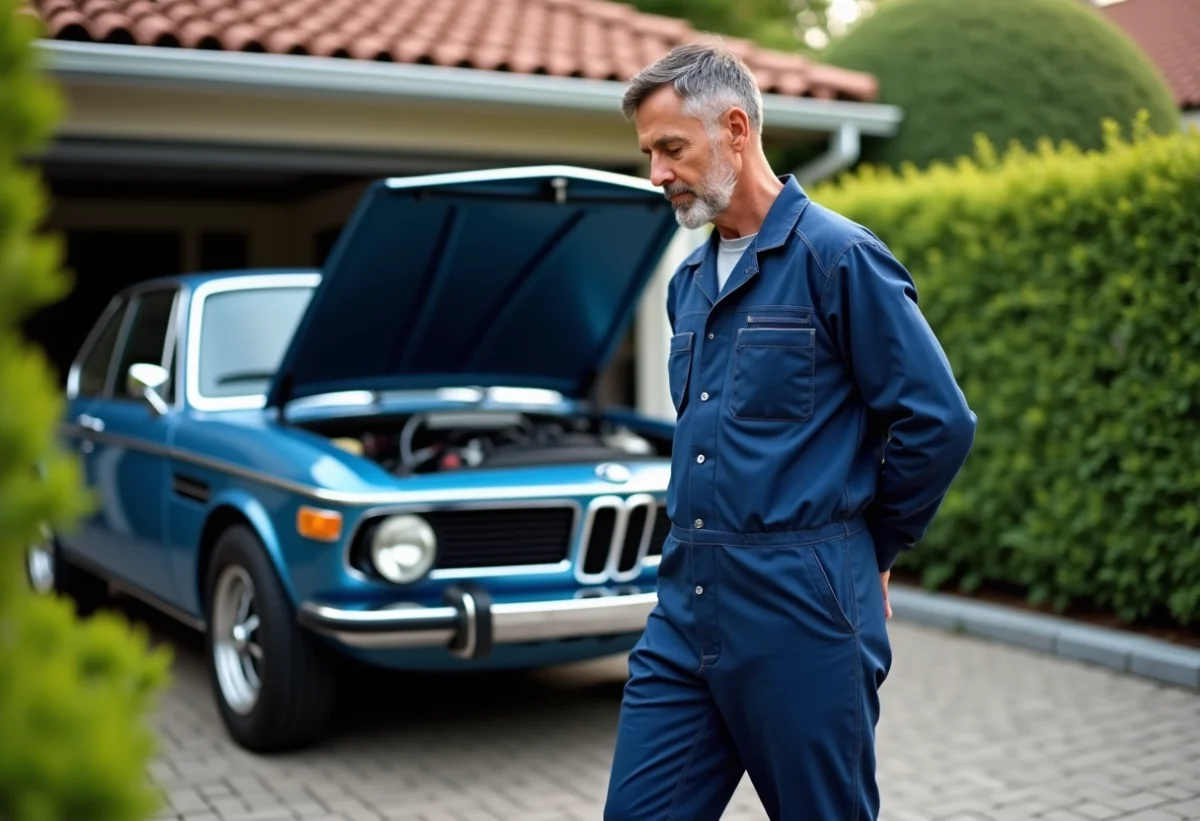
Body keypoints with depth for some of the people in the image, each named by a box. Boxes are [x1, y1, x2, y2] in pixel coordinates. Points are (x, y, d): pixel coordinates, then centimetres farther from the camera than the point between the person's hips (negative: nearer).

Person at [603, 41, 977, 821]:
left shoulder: (838, 257, -11)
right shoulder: (690, 281, 14)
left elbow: (939, 424, -12)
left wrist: (874, 546, 0)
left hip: (801, 611, -7)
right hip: (686, 606, 7)